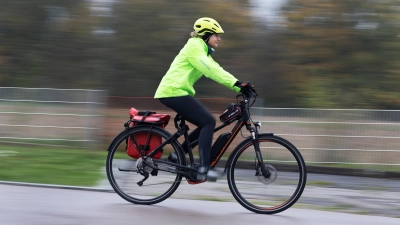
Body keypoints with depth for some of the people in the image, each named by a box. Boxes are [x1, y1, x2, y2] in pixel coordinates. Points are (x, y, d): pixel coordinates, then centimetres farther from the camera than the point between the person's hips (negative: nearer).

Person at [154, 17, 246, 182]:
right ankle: (203, 169, -19)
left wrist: (239, 88, 3)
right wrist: (236, 83, -31)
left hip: (174, 91, 10)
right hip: (174, 92, -10)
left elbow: (217, 71, 14)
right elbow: (211, 70, -24)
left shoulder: (203, 51, 20)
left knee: (206, 123, 10)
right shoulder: (194, 47, -11)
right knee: (208, 121, -15)